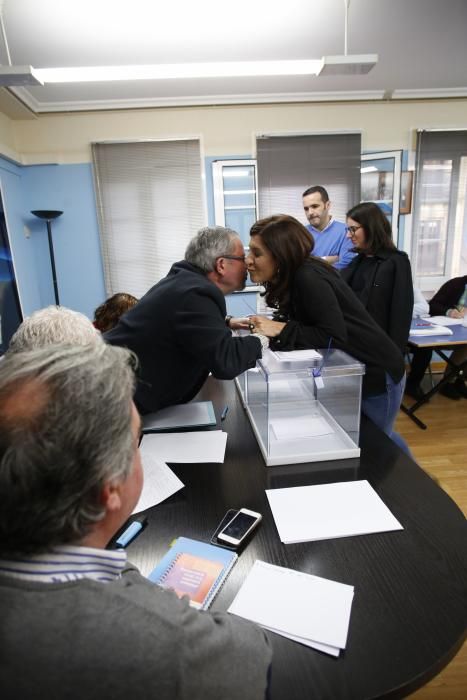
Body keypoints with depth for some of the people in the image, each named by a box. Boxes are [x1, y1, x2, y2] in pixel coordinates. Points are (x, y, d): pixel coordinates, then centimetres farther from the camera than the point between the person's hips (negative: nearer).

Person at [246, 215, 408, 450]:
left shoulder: (309, 278, -28)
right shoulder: (293, 278, -1)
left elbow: (334, 336, -32)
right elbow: (300, 323, 1)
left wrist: (281, 330, -30)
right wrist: (262, 325, -13)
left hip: (377, 372, -9)